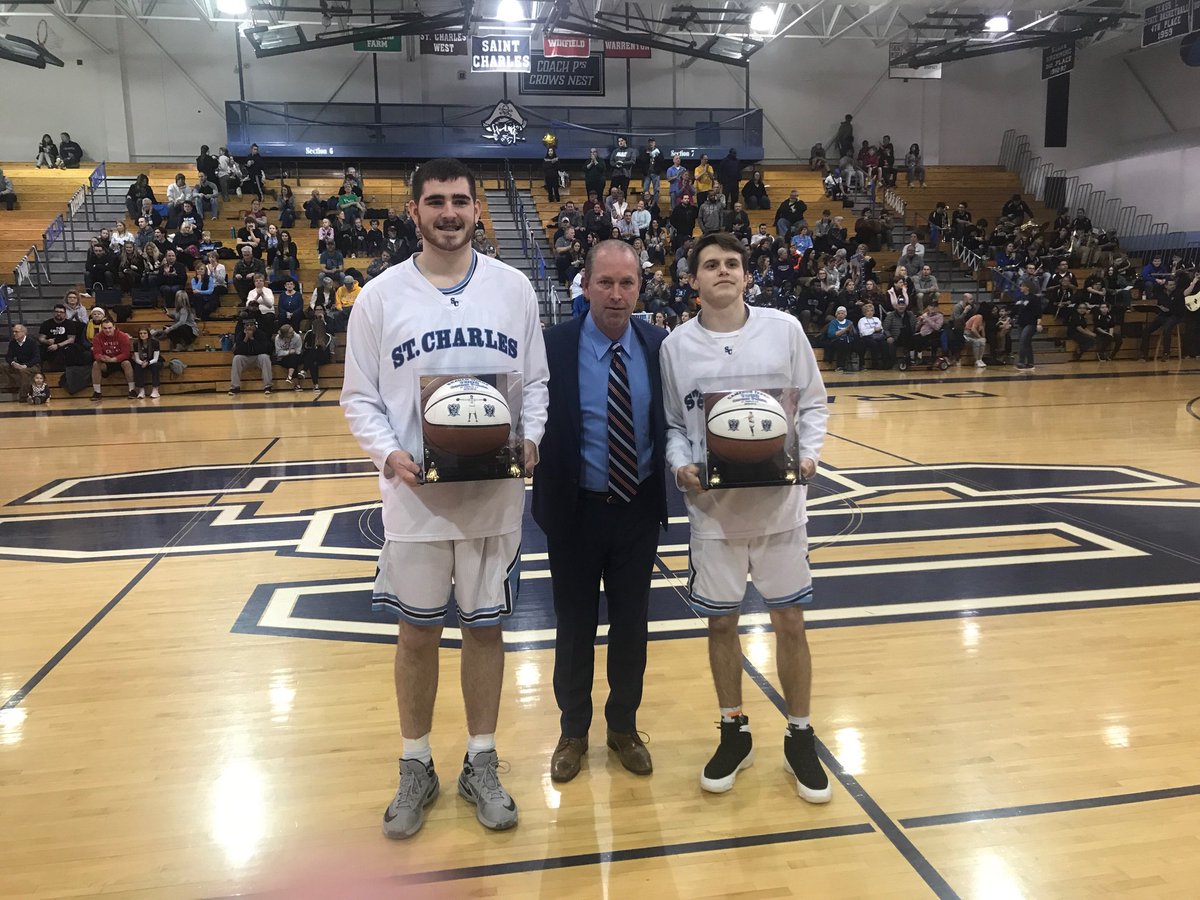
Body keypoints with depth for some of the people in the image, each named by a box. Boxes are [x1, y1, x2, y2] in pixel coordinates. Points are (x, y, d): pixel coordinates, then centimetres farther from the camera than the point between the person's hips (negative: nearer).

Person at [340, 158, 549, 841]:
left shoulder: (514, 287, 3)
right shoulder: (381, 296, -1)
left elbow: (538, 380, 6)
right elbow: (359, 397, 1)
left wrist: (530, 438, -12)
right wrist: (387, 454, -16)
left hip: (496, 494, 1)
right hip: (415, 496, 0)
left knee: (485, 627, 12)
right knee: (418, 632, 11)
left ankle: (481, 764, 30)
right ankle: (417, 768, 31)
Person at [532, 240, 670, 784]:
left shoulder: (660, 346, -3)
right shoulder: (553, 347, -11)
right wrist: (544, 495, -20)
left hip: (639, 509, 2)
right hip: (576, 510, -2)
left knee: (631, 622, 15)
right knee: (575, 625, 13)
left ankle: (624, 727, 37)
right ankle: (573, 731, 35)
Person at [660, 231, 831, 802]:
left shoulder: (784, 329, -2)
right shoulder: (676, 345, -1)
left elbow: (813, 403, 4)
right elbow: (670, 424, 4)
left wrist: (809, 453, -12)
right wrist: (681, 466, -14)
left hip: (779, 503, 0)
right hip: (712, 507, 1)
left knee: (790, 621, 8)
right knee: (720, 622, 11)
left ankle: (800, 737, 28)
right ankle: (733, 731, 32)